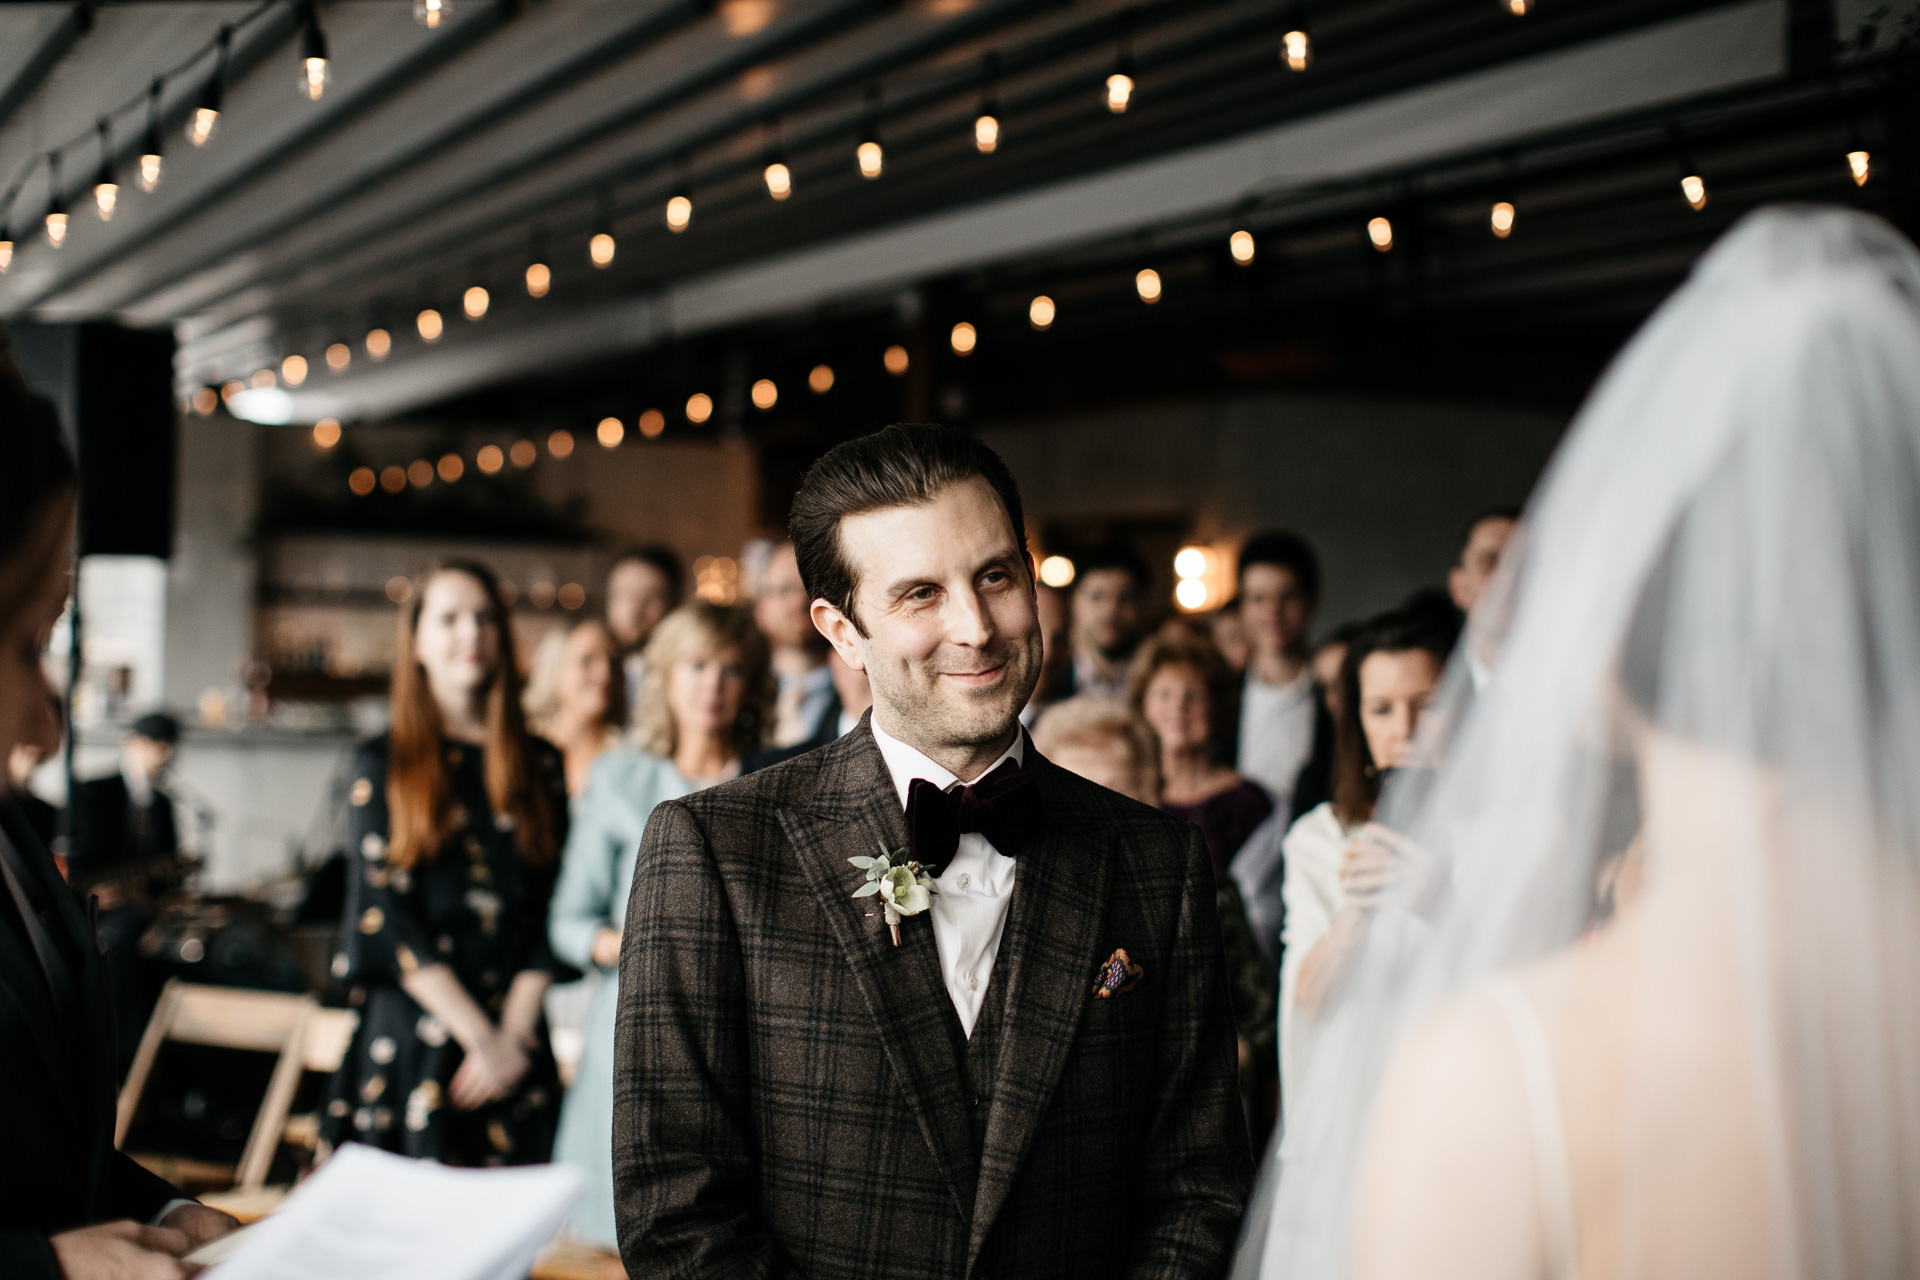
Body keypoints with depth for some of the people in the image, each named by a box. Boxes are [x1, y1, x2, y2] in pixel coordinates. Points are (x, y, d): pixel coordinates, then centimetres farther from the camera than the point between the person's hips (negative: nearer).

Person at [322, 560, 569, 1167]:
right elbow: (386, 917, -5)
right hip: (410, 1036, -2)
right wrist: (482, 1037, -11)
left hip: (517, 1042, 2)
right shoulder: (382, 764, 3)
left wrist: (515, 1032, -7)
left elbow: (552, 911, 6)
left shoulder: (540, 765, 10)